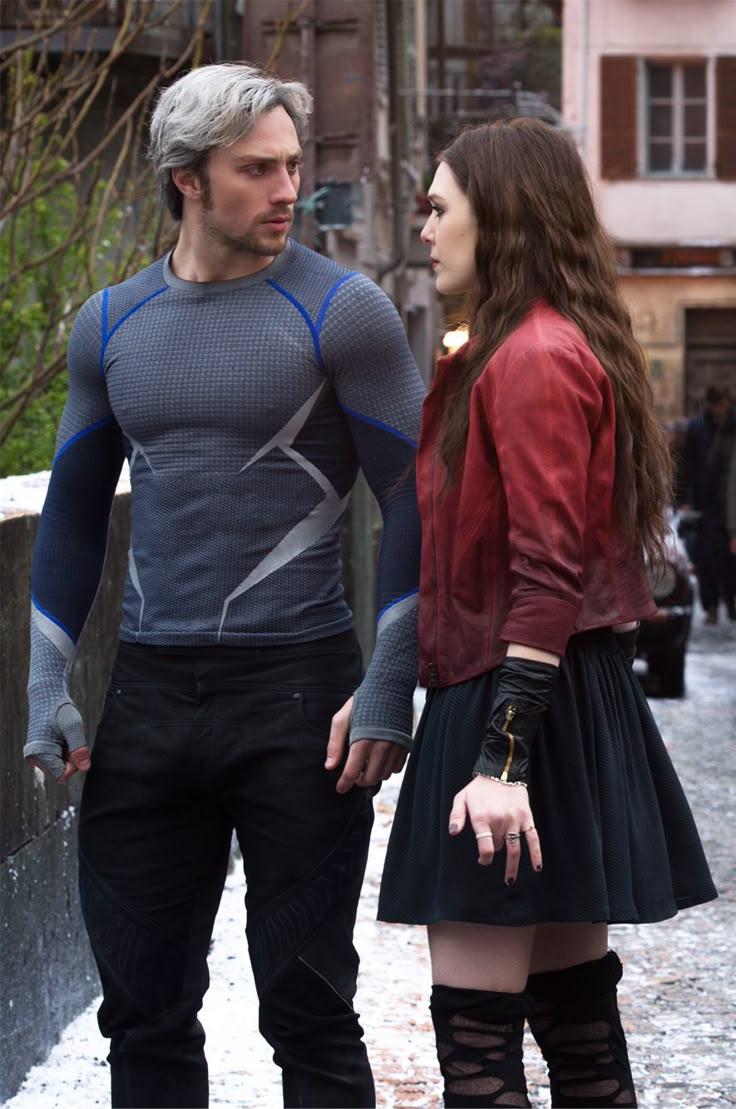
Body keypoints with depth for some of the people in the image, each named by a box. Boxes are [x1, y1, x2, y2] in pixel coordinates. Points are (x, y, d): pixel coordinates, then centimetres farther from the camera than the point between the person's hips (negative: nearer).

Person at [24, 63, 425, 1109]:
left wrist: (387, 691, -12)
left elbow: (414, 499, -5)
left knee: (306, 1005, 1)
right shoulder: (111, 324, 10)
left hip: (297, 690, -4)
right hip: (151, 693, 4)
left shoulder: (340, 310, -4)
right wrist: (48, 689, 8)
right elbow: (73, 513, 16)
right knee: (142, 1005, 9)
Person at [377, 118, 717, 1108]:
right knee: (572, 999, 14)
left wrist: (504, 755, -25)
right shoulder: (561, 346, 17)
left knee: (474, 1025, -10)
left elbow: (547, 575, -21)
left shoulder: (534, 359, -15)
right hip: (568, 698, 11)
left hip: (522, 696, -11)